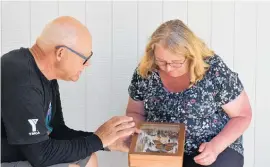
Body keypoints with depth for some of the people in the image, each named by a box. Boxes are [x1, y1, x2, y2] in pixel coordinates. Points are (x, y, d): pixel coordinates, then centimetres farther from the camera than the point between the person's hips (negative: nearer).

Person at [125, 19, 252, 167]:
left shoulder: (215, 71, -17)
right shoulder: (145, 72, -8)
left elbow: (242, 115, -7)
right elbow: (135, 112, 8)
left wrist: (216, 146, -20)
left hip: (217, 147, -1)